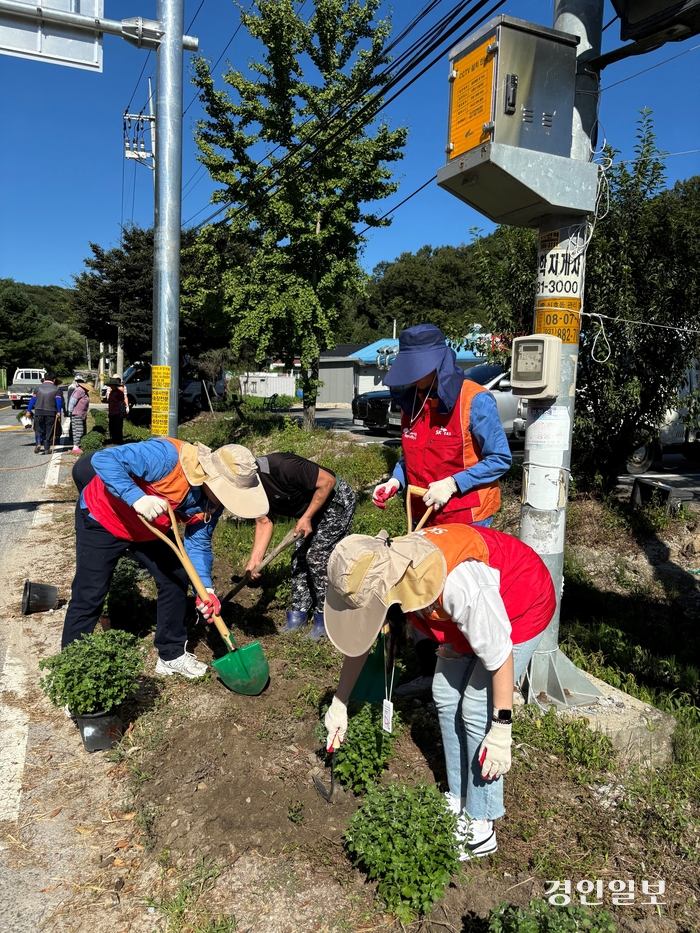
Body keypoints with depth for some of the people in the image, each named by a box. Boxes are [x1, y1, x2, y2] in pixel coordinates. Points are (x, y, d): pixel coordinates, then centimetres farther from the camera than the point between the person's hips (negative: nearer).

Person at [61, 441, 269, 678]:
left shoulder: (213, 500, -16)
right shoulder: (167, 456, -38)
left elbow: (198, 543, -7)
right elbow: (103, 459, -38)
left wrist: (205, 589, -20)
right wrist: (137, 499, -49)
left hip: (148, 530, 7)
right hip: (102, 517, -6)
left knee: (175, 579, 4)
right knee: (89, 596, -4)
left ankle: (172, 654, 21)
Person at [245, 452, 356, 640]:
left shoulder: (282, 466, -35)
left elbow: (328, 481, -28)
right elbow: (264, 523, -4)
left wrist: (307, 517, -24)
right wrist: (254, 560, -15)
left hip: (336, 500, -9)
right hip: (310, 510, 9)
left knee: (318, 557, -10)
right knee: (299, 557, 8)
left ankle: (325, 620, 2)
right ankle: (298, 614, 19)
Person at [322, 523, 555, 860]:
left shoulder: (458, 583, -45)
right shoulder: (379, 570, -21)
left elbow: (499, 655, -30)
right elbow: (359, 637, -3)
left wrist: (501, 731, -22)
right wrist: (339, 703, 5)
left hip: (522, 608, -7)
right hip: (464, 612, 7)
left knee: (476, 710, -8)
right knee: (446, 698, 8)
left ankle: (480, 826, 9)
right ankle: (458, 802, 26)